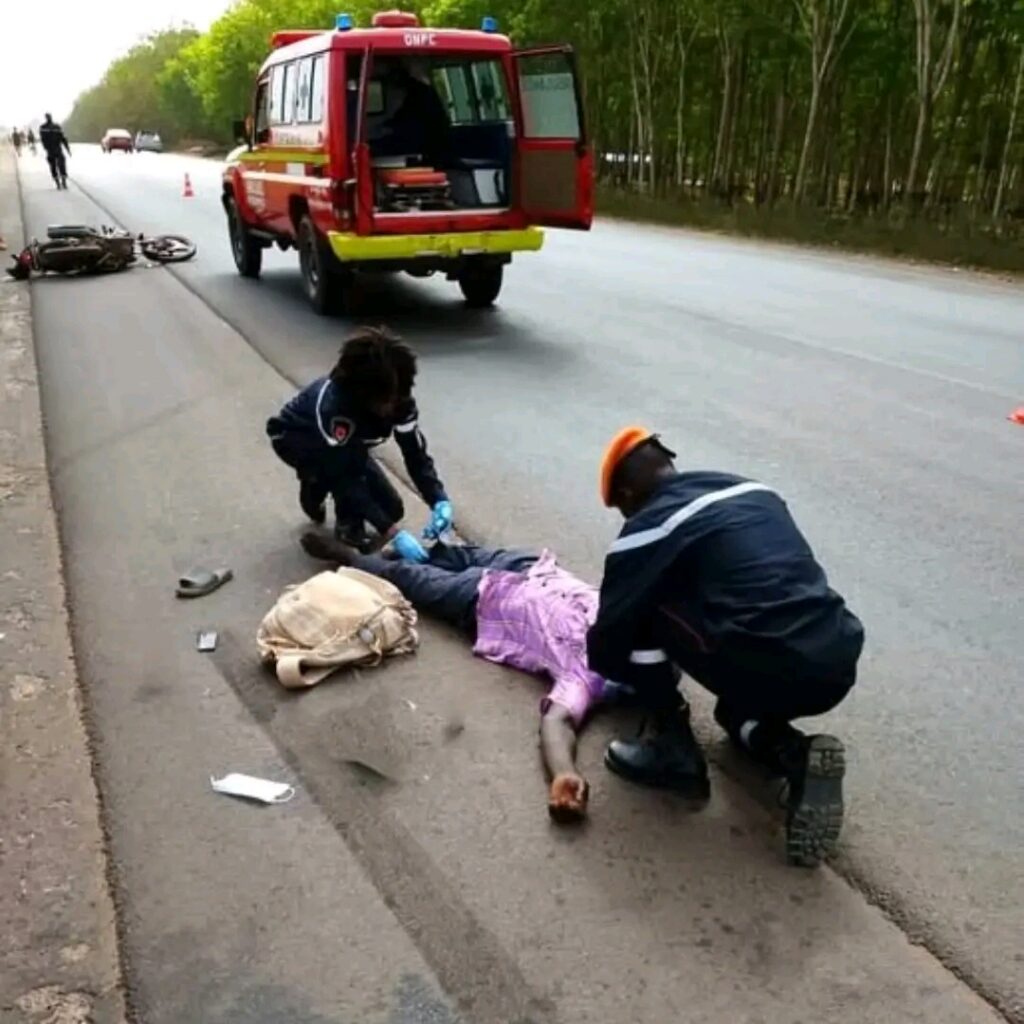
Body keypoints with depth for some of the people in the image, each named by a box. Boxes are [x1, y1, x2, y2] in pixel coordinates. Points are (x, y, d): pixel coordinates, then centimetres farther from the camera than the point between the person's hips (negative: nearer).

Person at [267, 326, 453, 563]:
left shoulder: (399, 400, -28)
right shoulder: (333, 403, -44)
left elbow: (416, 454, -22)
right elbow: (345, 478, -43)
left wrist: (439, 501, -40)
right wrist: (392, 533, -49)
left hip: (347, 443, 5)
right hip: (293, 438, -5)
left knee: (391, 509, -3)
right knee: (344, 473, -37)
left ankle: (318, 485, 18)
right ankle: (349, 527, -11)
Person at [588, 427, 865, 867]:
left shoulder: (648, 526, 1)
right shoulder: (755, 491, 21)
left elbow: (606, 651, 6)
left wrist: (610, 659, 32)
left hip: (769, 674, -7)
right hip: (838, 668, 7)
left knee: (643, 604, 12)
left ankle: (675, 750, 15)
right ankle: (792, 751, 8)